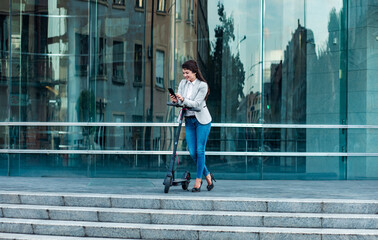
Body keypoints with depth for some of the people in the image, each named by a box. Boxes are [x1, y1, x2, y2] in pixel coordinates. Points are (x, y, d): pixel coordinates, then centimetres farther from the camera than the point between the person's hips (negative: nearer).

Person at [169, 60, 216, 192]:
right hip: (189, 120, 5)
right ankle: (207, 175, 18)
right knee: (192, 152, 1)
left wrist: (183, 99, -34)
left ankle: (198, 181, 2)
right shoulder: (183, 83, 6)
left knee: (200, 151, -6)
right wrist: (175, 100, -22)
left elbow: (196, 104, -20)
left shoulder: (202, 85, -11)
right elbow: (180, 101, 1)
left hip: (202, 120, -5)